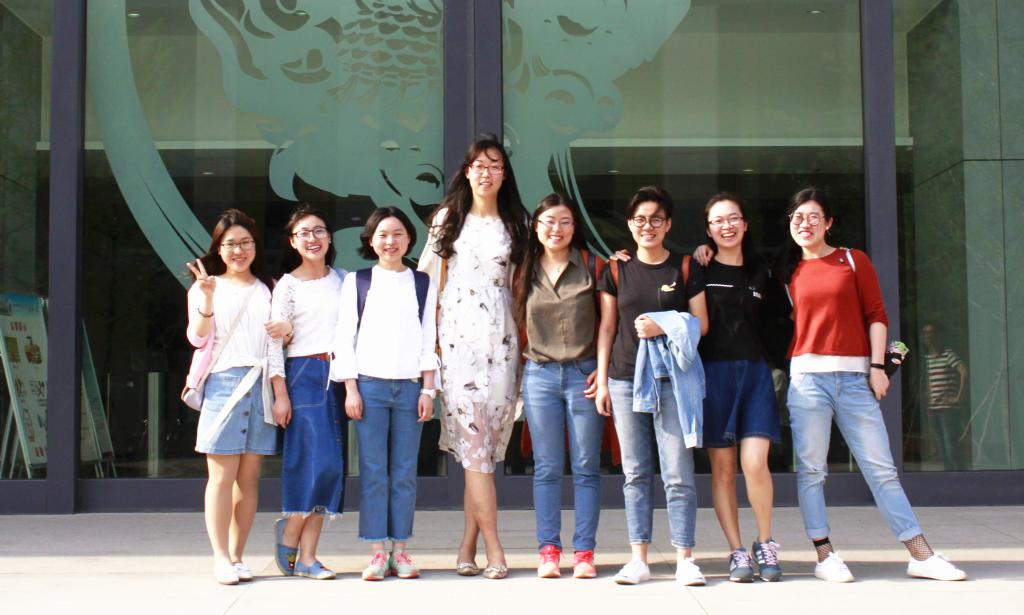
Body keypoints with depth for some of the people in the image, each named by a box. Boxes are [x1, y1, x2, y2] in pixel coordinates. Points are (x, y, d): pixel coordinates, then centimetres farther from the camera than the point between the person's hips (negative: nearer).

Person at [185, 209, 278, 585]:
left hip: (261, 383, 3)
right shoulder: (206, 287, 9)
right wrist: (207, 299, -18)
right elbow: (198, 338, -3)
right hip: (223, 381, -3)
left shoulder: (269, 288, 18)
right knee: (223, 475, -6)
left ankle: (237, 556, 8)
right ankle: (221, 558, -4)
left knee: (249, 476, 3)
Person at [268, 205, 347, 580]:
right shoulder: (288, 285, -1)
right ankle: (289, 535, 8)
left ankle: (306, 557, 7)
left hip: (337, 376, 5)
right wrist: (280, 393, -11)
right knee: (319, 462, -13)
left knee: (330, 468, 2)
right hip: (303, 376, -5)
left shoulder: (341, 280, 12)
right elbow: (274, 341, -4)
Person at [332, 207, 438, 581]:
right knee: (373, 471, -3)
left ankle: (400, 550, 7)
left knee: (405, 472, 1)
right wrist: (351, 389, -3)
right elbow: (344, 338, 4)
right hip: (369, 384, -1)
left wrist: (428, 390, 2)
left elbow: (429, 340, 9)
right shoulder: (357, 282, 7)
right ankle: (377, 552, 2)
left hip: (410, 386, 1)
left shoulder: (423, 284, 11)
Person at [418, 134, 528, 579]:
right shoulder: (448, 218, 8)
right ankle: (493, 547, -8)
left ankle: (468, 544, 7)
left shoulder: (513, 223, 12)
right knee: (472, 436, -10)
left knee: (489, 438, 0)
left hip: (501, 334, 2)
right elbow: (432, 278, 7)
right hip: (458, 331, -2)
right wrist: (428, 333, -2)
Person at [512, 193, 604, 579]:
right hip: (540, 375, 2)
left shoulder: (592, 266, 1)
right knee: (547, 468, 4)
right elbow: (517, 321, 17)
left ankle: (584, 551, 7)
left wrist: (605, 368, -5)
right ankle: (549, 549, 9)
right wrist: (530, 358, 7)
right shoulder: (525, 272, 7)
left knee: (586, 467, 2)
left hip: (584, 374, -2)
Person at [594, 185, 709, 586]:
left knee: (678, 474, -5)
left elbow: (701, 324, 5)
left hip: (673, 380, -2)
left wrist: (664, 326, -13)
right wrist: (602, 380, 5)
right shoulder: (616, 271, 10)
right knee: (635, 473, 4)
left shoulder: (685, 268, 7)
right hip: (625, 380, 2)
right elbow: (607, 328, 11)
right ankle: (639, 559, 8)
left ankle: (684, 560, 0)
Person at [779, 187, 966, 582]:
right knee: (811, 470, -1)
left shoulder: (854, 260, 9)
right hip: (807, 376, 1)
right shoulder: (787, 271, 11)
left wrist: (877, 365, -2)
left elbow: (876, 315, 5)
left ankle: (922, 556, 3)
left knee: (881, 467, 0)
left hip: (854, 376, 0)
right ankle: (825, 556, 6)